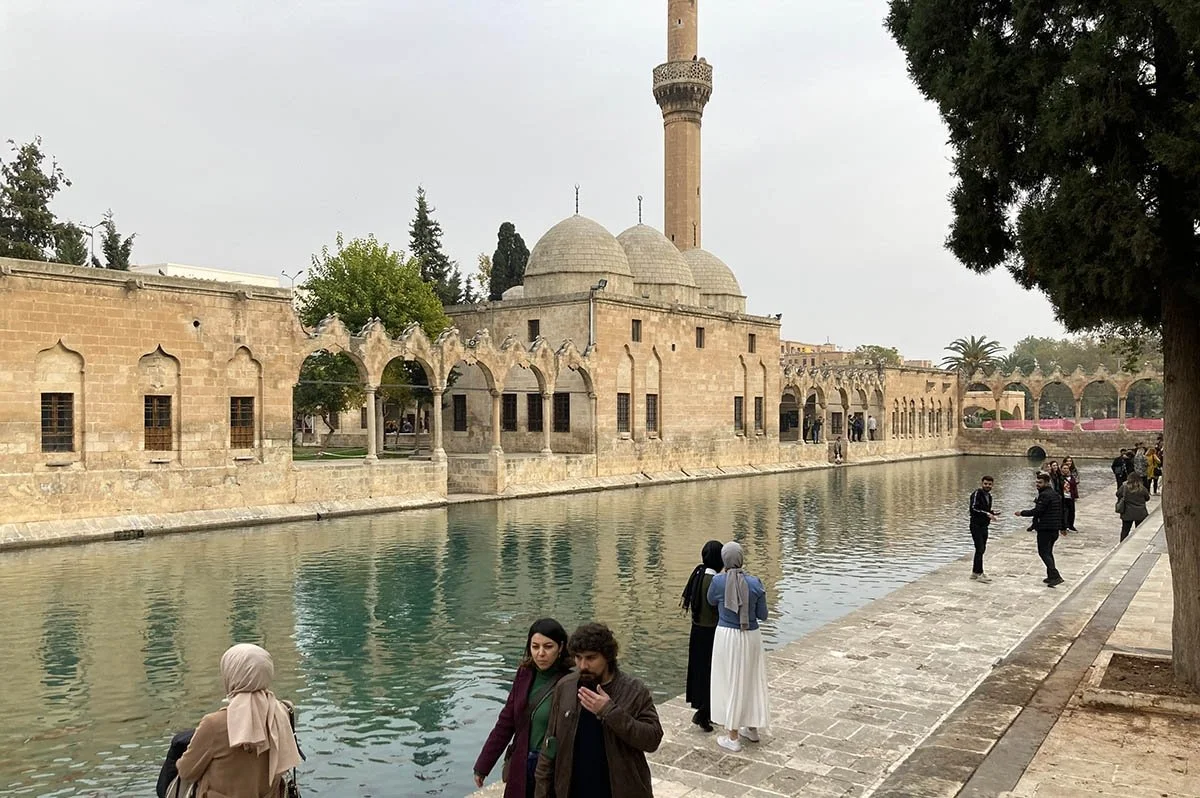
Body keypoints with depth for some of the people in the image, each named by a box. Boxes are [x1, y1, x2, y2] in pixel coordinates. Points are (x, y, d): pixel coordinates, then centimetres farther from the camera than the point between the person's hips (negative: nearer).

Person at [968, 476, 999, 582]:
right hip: (976, 525, -9)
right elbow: (973, 508, -22)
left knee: (981, 549, 13)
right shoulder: (977, 493, -13)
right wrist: (987, 514, -27)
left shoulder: (989, 495, 14)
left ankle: (975, 572, 21)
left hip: (984, 525, 9)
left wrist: (991, 514, 5)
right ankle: (979, 574, -8)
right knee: (980, 549, -11)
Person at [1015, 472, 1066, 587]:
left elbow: (1037, 511, -22)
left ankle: (1055, 576, -16)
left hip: (1045, 529, -10)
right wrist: (1062, 527, 28)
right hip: (1055, 529, 10)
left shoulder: (1045, 495, -17)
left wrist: (1022, 513, -10)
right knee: (1048, 552, 18)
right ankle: (1051, 576, 21)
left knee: (1043, 552, -7)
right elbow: (1061, 512, 22)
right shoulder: (1056, 494, 15)